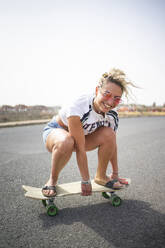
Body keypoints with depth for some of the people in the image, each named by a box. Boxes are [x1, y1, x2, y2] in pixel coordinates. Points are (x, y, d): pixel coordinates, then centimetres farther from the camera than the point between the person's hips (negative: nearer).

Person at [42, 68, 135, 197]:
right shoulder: (78, 108, -37)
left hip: (82, 135, 5)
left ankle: (101, 176, -1)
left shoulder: (112, 114, -18)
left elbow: (112, 143, -5)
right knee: (66, 143, -41)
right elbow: (80, 149, -32)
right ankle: (53, 179, -12)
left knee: (108, 134, -23)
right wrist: (85, 181, -25)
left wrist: (115, 174, 1)